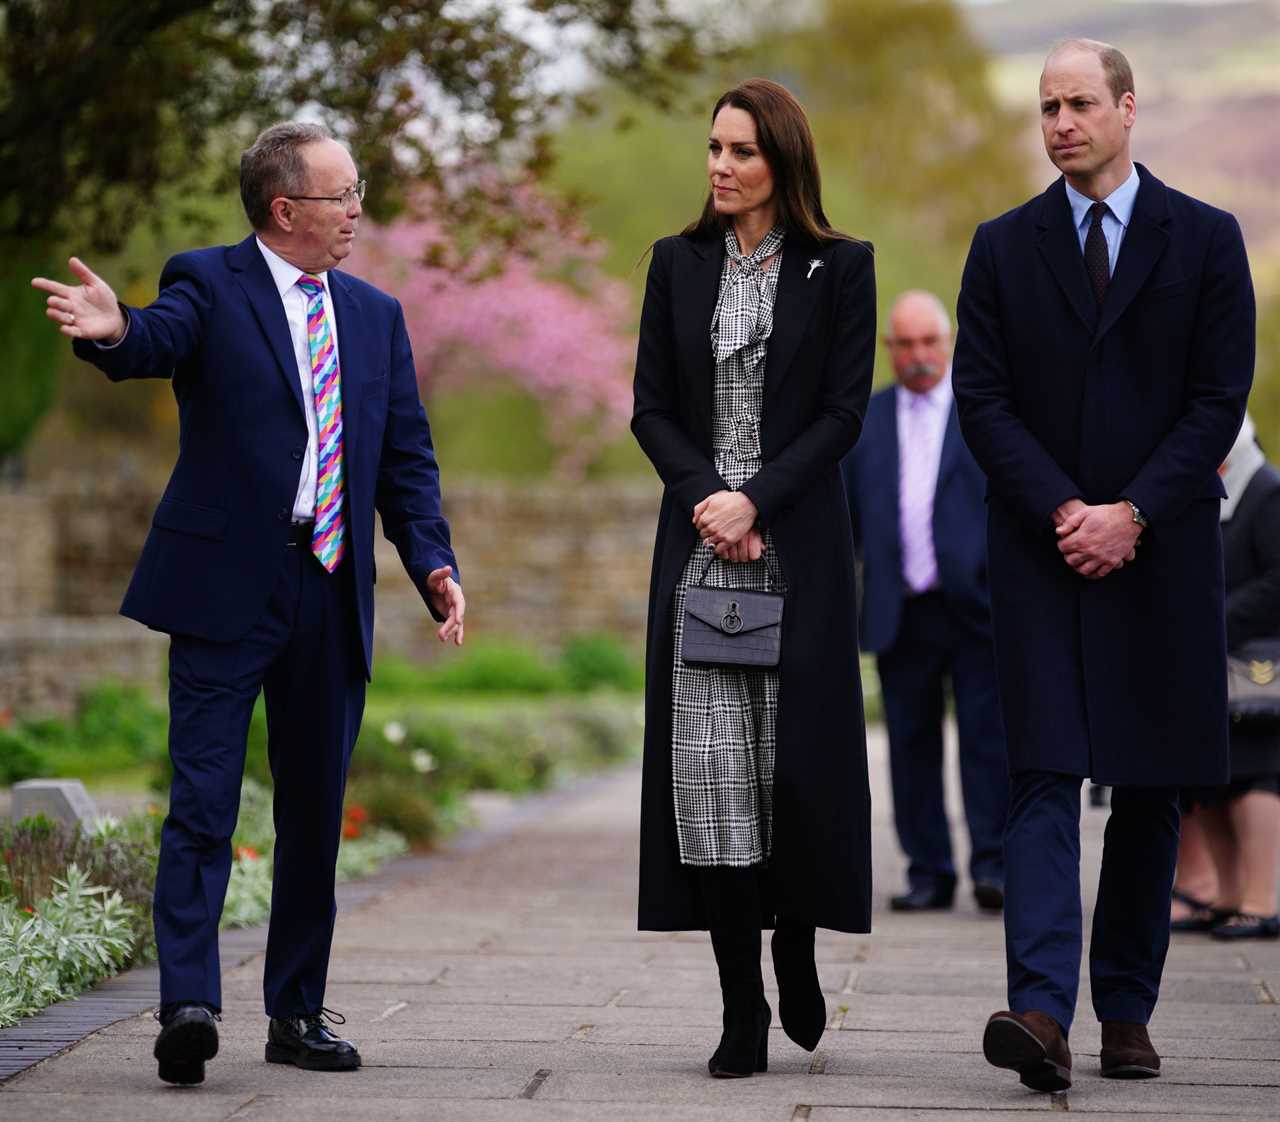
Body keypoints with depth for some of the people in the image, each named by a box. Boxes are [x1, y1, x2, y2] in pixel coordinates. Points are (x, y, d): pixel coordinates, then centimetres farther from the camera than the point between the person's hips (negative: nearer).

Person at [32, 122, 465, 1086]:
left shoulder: (374, 314, 15)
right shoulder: (210, 284, -1)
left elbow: (407, 456, 14)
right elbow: (160, 341, -23)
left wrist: (434, 563, -1)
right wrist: (113, 329, -47)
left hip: (333, 593, 5)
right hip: (228, 585, -5)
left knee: (316, 812, 11)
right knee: (204, 804, -10)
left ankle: (297, 1012, 21)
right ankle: (189, 1004, -13)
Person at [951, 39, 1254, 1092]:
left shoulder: (1206, 240, 4)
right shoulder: (1004, 246, 8)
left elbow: (1220, 398, -2)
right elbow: (983, 399, 2)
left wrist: (1131, 513, -11)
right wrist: (1063, 511, -11)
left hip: (1161, 551, 0)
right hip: (1041, 552, 0)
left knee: (1151, 789, 5)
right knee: (1046, 780, -10)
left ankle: (1127, 1012, 14)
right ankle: (1041, 1012, -19)